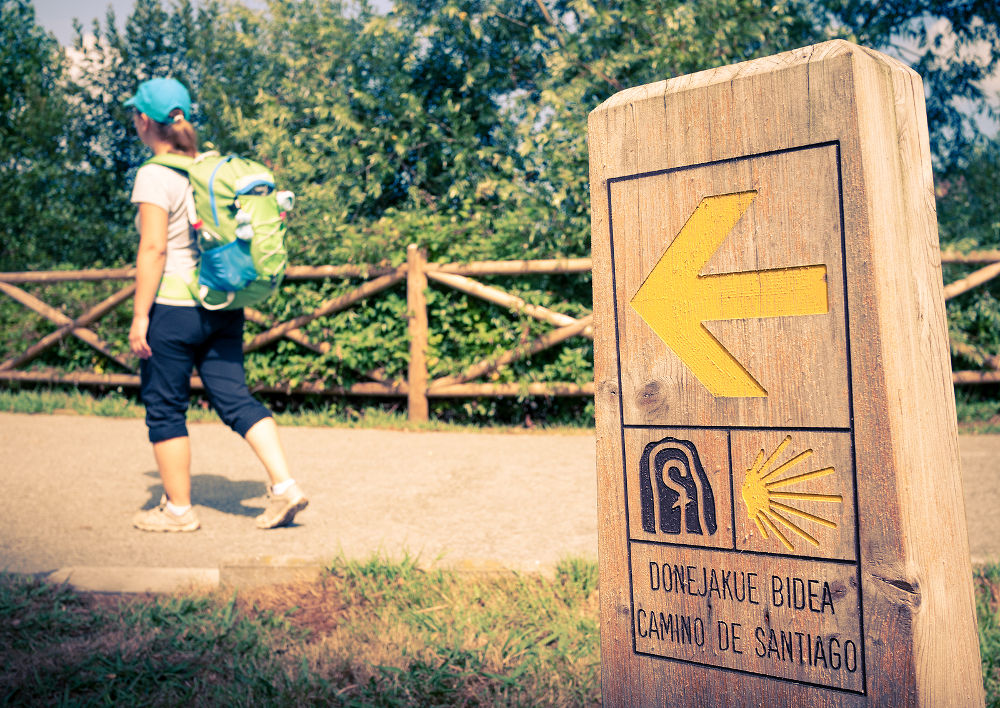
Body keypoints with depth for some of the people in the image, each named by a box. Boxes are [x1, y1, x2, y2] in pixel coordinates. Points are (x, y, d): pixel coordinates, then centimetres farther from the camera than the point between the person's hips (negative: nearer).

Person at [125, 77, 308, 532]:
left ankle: (178, 508, 16)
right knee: (234, 397, 9)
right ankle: (285, 486, -1)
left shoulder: (155, 176, -12)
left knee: (165, 408, 7)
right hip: (222, 306, 7)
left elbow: (153, 248, -17)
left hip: (173, 307, -7)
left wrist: (139, 316, -14)